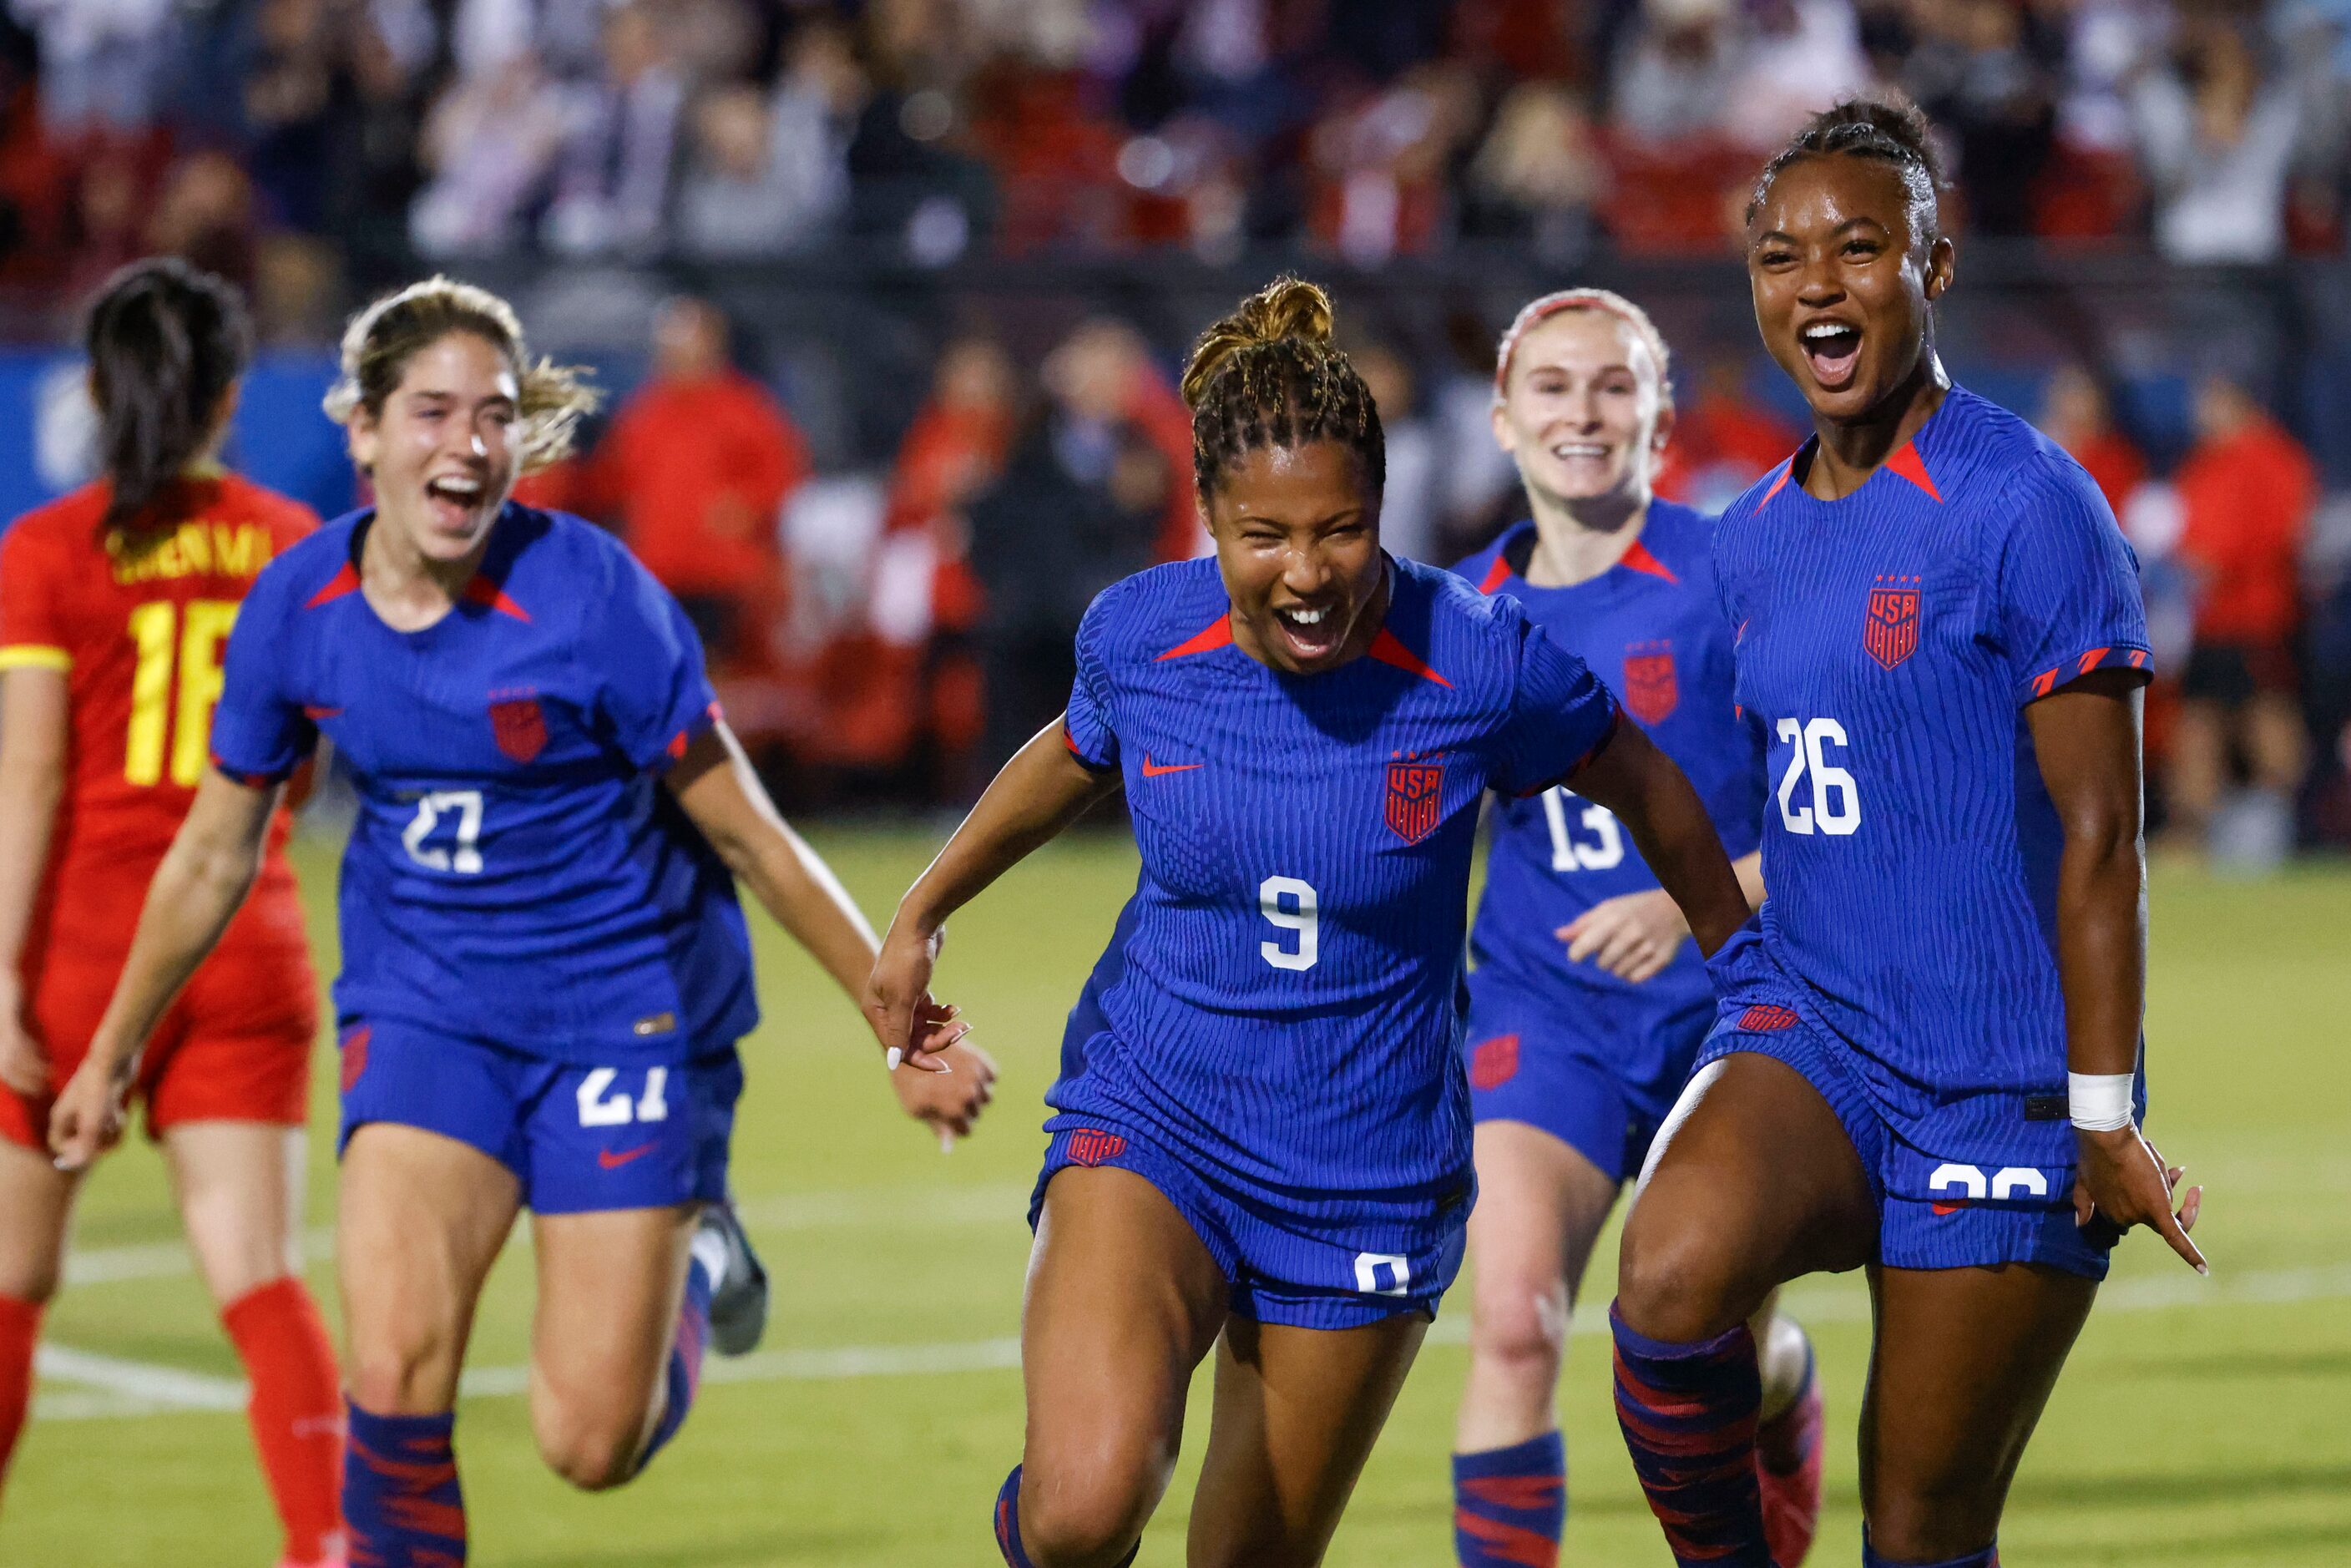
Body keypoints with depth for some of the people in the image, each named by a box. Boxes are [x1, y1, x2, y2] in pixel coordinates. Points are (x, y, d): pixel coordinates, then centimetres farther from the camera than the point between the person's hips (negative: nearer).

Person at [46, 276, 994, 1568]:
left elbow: (750, 838, -10)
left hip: (626, 1006, -2)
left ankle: (692, 1264, 30)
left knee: (593, 1444, -4)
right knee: (393, 1381, -19)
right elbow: (215, 853, 9)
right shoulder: (296, 610, -7)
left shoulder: (590, 594, -19)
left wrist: (906, 1028, -7)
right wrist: (111, 1054, 17)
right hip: (423, 1008, 2)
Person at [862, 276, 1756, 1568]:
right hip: (1148, 1125, 0)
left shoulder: (1477, 662, -15)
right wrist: (922, 913, 24)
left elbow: (1644, 792, 4)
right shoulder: (1136, 635, -10)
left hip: (1368, 1182, 0)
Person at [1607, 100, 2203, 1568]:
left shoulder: (2025, 509, -10)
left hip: (1998, 1086, -5)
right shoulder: (1753, 538, 11)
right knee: (1669, 1282, -28)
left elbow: (2099, 837, -11)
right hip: (1804, 1026, 5)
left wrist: (2105, 1118, -13)